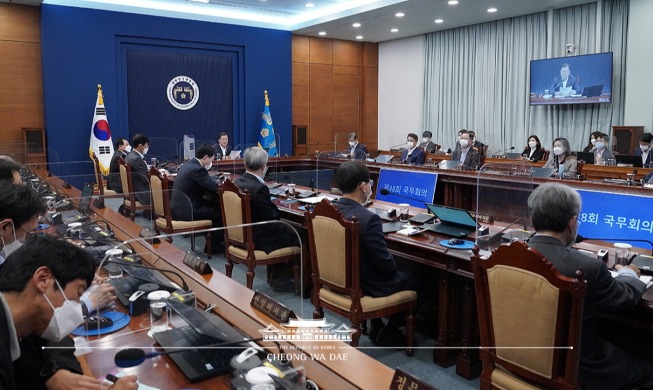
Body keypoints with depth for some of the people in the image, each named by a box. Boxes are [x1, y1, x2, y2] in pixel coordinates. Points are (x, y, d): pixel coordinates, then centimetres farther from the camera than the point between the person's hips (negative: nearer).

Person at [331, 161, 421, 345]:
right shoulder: (368, 219, -31)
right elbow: (386, 264, -24)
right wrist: (393, 263, 0)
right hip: (363, 285, -7)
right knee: (414, 282, 18)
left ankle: (376, 327, 37)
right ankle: (388, 333, 27)